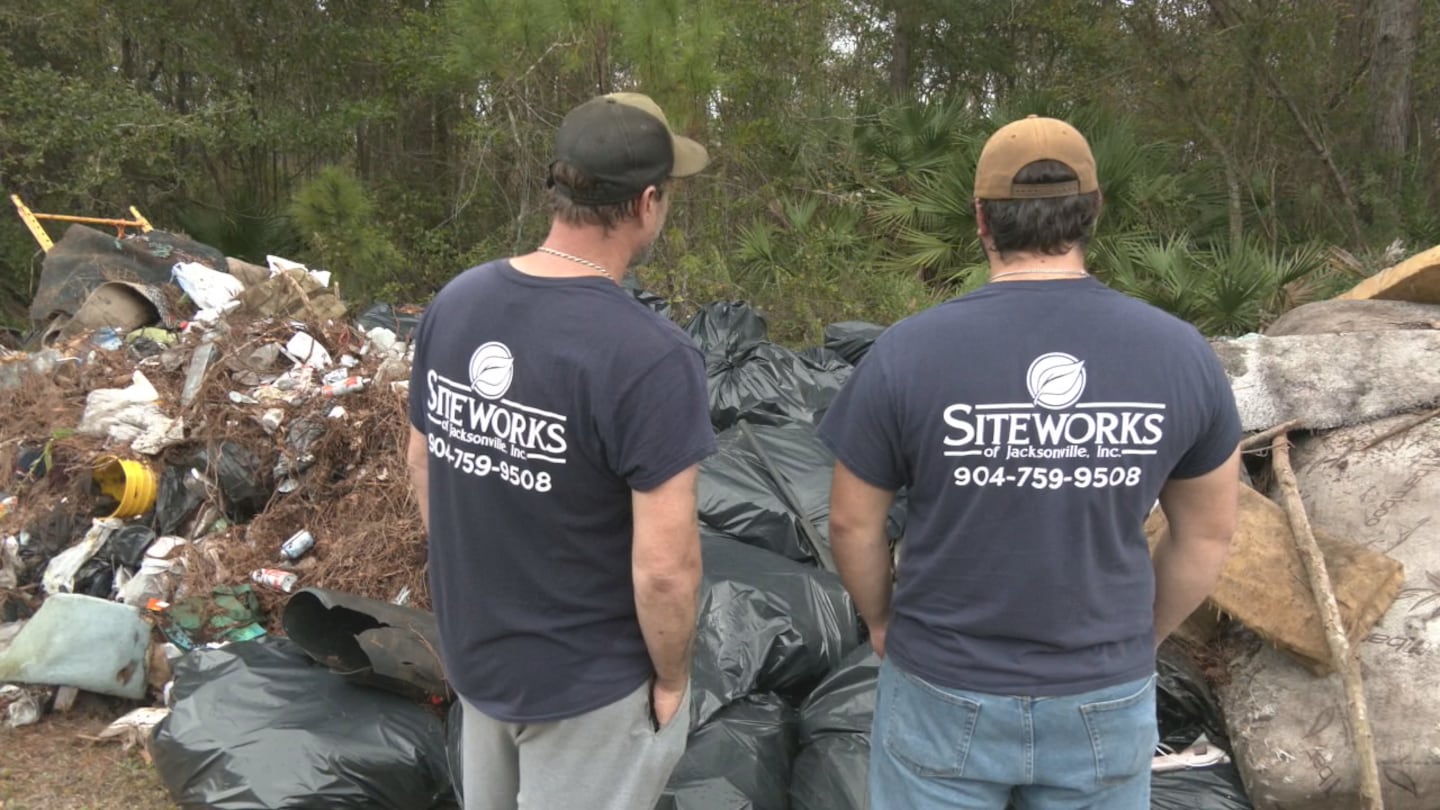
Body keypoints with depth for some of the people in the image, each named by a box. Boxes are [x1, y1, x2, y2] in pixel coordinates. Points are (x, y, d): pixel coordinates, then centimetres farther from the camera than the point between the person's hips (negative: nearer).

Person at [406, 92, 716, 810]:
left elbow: (421, 465, 4)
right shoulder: (650, 356, -29)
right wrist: (671, 677, -8)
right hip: (590, 683, -6)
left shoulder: (454, 302, -8)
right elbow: (664, 567, -27)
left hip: (474, 654, 6)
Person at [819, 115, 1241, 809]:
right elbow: (1209, 533, 2)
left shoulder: (907, 353, -18)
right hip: (1107, 700, 2)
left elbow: (853, 523, -7)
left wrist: (883, 622, 11)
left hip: (945, 693, -1)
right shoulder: (1180, 353, -10)